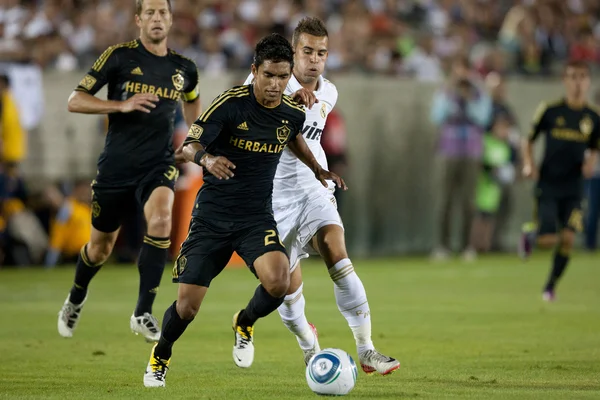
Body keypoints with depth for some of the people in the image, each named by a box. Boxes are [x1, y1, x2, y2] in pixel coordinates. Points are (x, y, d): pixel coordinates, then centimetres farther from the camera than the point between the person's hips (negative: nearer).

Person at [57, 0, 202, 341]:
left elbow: (192, 101, 29)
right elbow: (75, 101, -7)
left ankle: (143, 313, -22)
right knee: (101, 246, 11)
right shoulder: (119, 56, -5)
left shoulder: (184, 69, 5)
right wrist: (122, 105, -20)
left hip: (159, 165, 1)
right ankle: (76, 299, 44)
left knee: (161, 220, -29)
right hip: (116, 166, -1)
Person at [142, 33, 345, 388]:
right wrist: (206, 158, -40)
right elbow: (188, 146, -19)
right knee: (187, 306, -5)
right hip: (212, 215, -2)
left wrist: (318, 170, 18)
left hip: (257, 217, 2)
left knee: (279, 283, -26)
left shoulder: (293, 112, -2)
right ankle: (161, 356, 29)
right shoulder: (231, 104, -16)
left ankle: (245, 324, 9)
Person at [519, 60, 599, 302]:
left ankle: (551, 286, 12)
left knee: (568, 238, -7)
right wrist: (528, 165, -11)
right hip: (547, 185, -2)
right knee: (548, 241, -9)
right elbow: (529, 141, 6)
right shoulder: (549, 111, -5)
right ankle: (530, 233, 27)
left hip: (574, 189, 2)